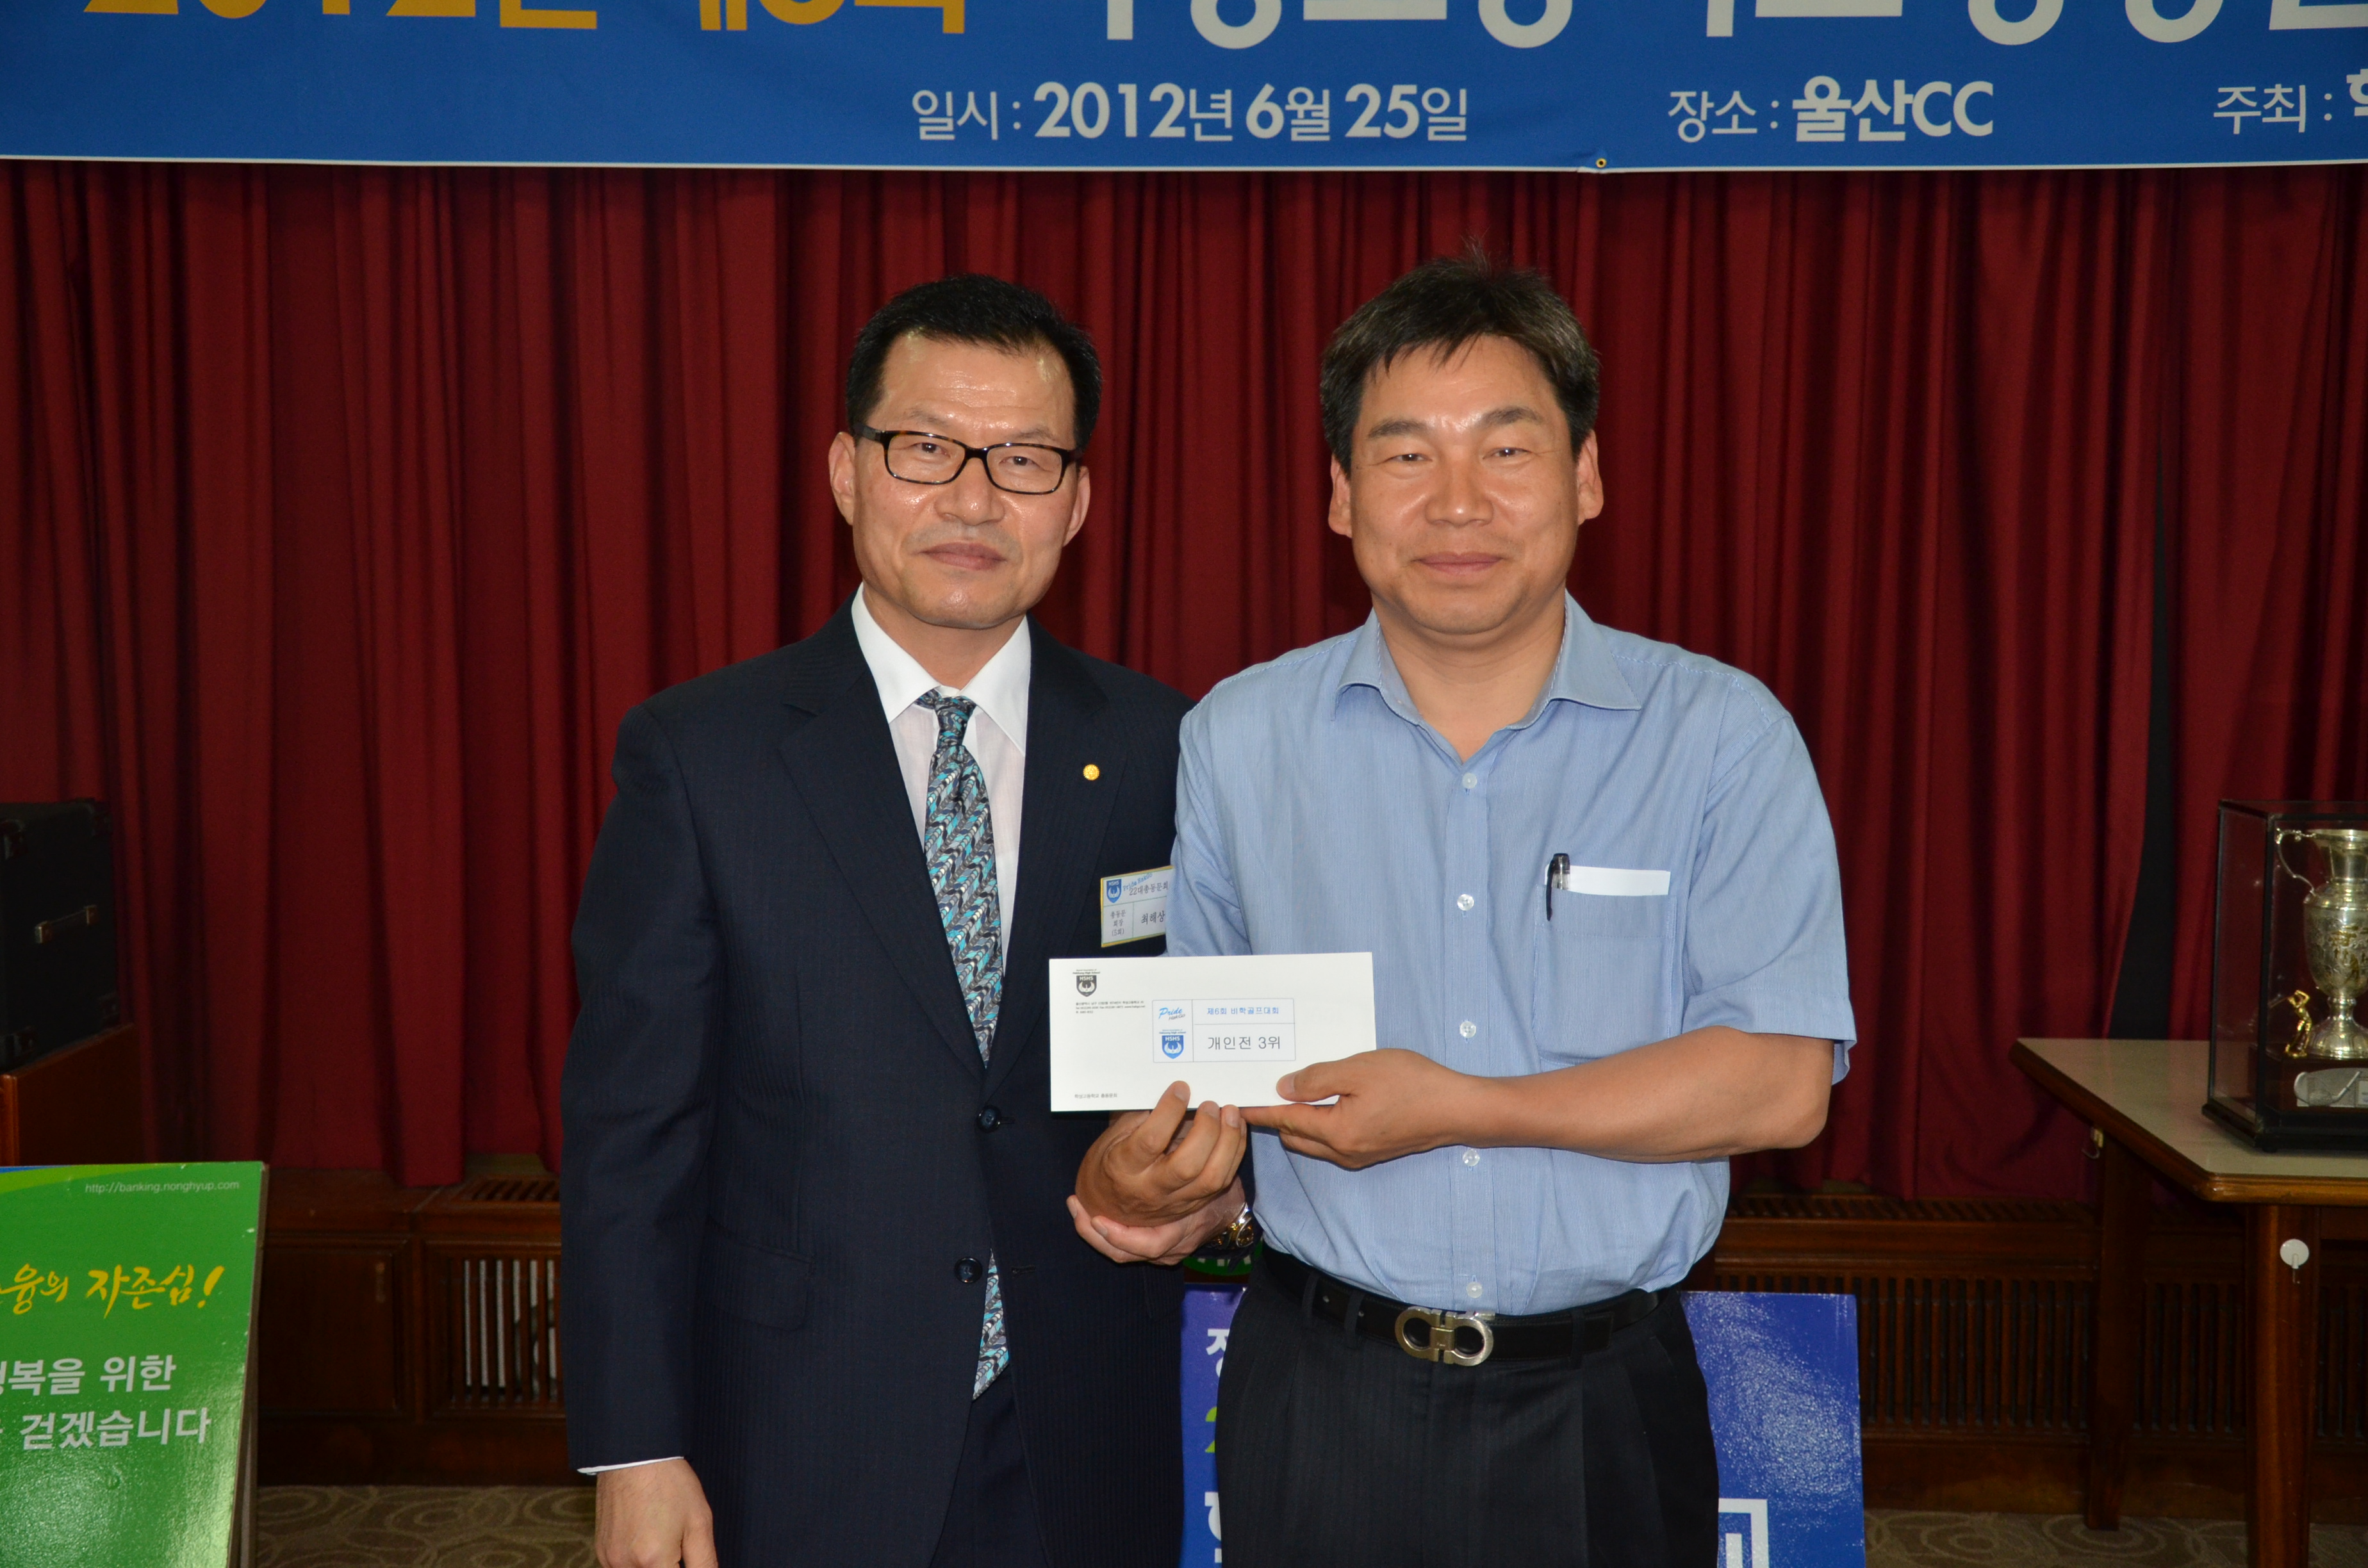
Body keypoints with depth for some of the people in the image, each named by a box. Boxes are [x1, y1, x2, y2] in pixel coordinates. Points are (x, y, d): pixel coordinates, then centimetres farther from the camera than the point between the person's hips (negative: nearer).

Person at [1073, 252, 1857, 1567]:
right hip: (1320, 1397, 2)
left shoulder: (1723, 737, -7)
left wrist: (1452, 1107, -19)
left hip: (1604, 1408, -1)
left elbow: (1781, 1083, -13)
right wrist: (1169, 1174, -15)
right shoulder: (1236, 740, 0)